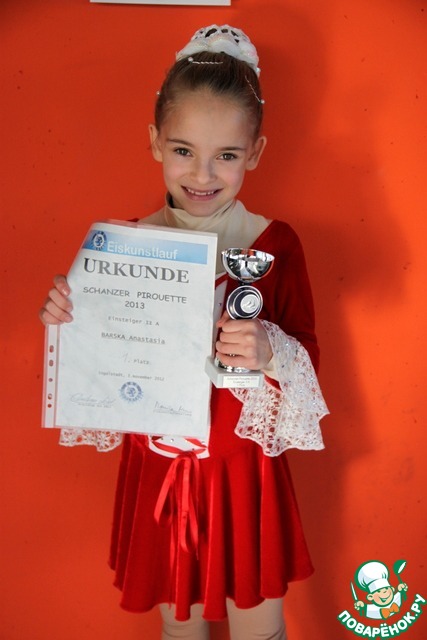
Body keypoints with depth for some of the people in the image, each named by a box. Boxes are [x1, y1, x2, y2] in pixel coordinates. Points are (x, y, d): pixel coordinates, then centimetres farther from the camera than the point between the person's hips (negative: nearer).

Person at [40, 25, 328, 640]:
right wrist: (69, 320, -18)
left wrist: (268, 354, -29)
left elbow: (306, 356, -8)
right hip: (159, 470, 2)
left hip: (244, 473, -1)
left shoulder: (275, 244, -11)